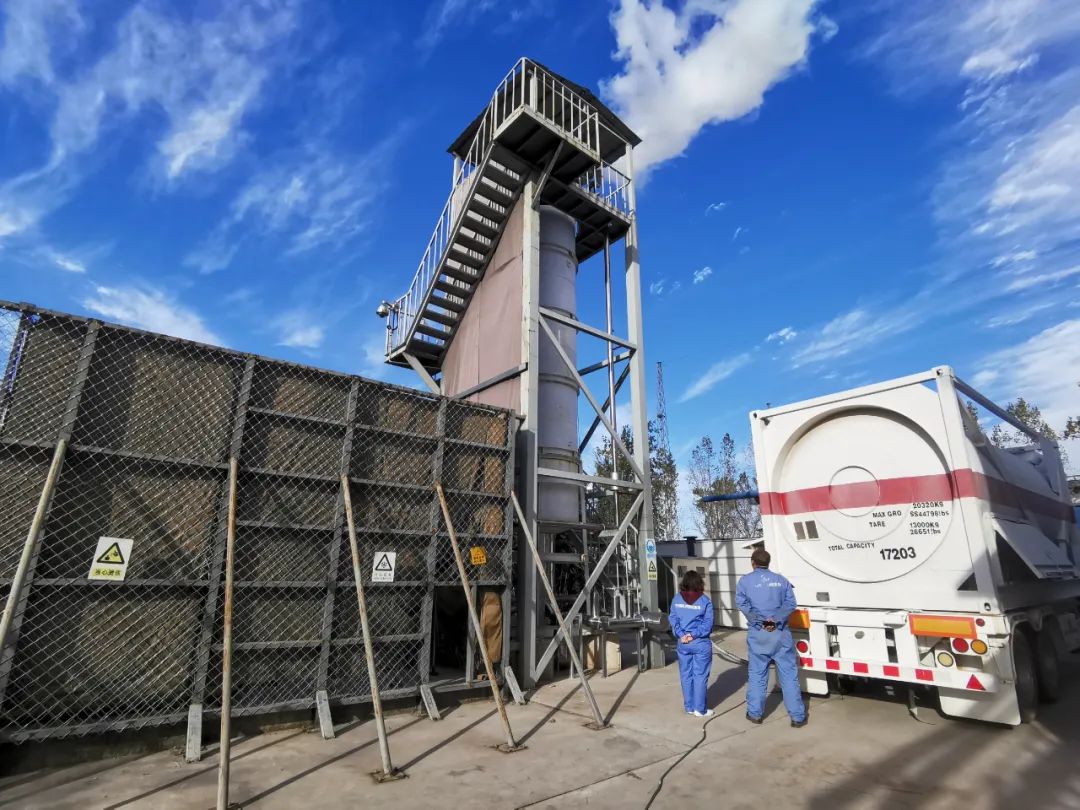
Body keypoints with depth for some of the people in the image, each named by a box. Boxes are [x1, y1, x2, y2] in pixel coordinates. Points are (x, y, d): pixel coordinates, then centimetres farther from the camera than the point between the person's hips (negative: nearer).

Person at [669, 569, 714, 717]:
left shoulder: (677, 599, 1)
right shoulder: (705, 601, -7)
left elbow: (673, 619, -2)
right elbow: (708, 623, -11)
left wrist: (682, 635, -9)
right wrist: (694, 634, -11)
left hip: (683, 643, 3)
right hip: (701, 643, -3)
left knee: (686, 675, 12)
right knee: (700, 676, 6)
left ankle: (689, 707, 21)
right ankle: (700, 709, 12)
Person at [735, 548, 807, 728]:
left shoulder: (745, 580, 3)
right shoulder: (781, 580, 7)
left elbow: (742, 604, -9)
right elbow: (790, 604, -4)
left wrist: (760, 621, -14)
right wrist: (775, 619, -14)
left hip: (758, 634, -1)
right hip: (781, 633, 1)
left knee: (757, 674, 10)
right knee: (789, 675, 7)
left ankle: (755, 713, 18)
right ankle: (797, 716, 11)